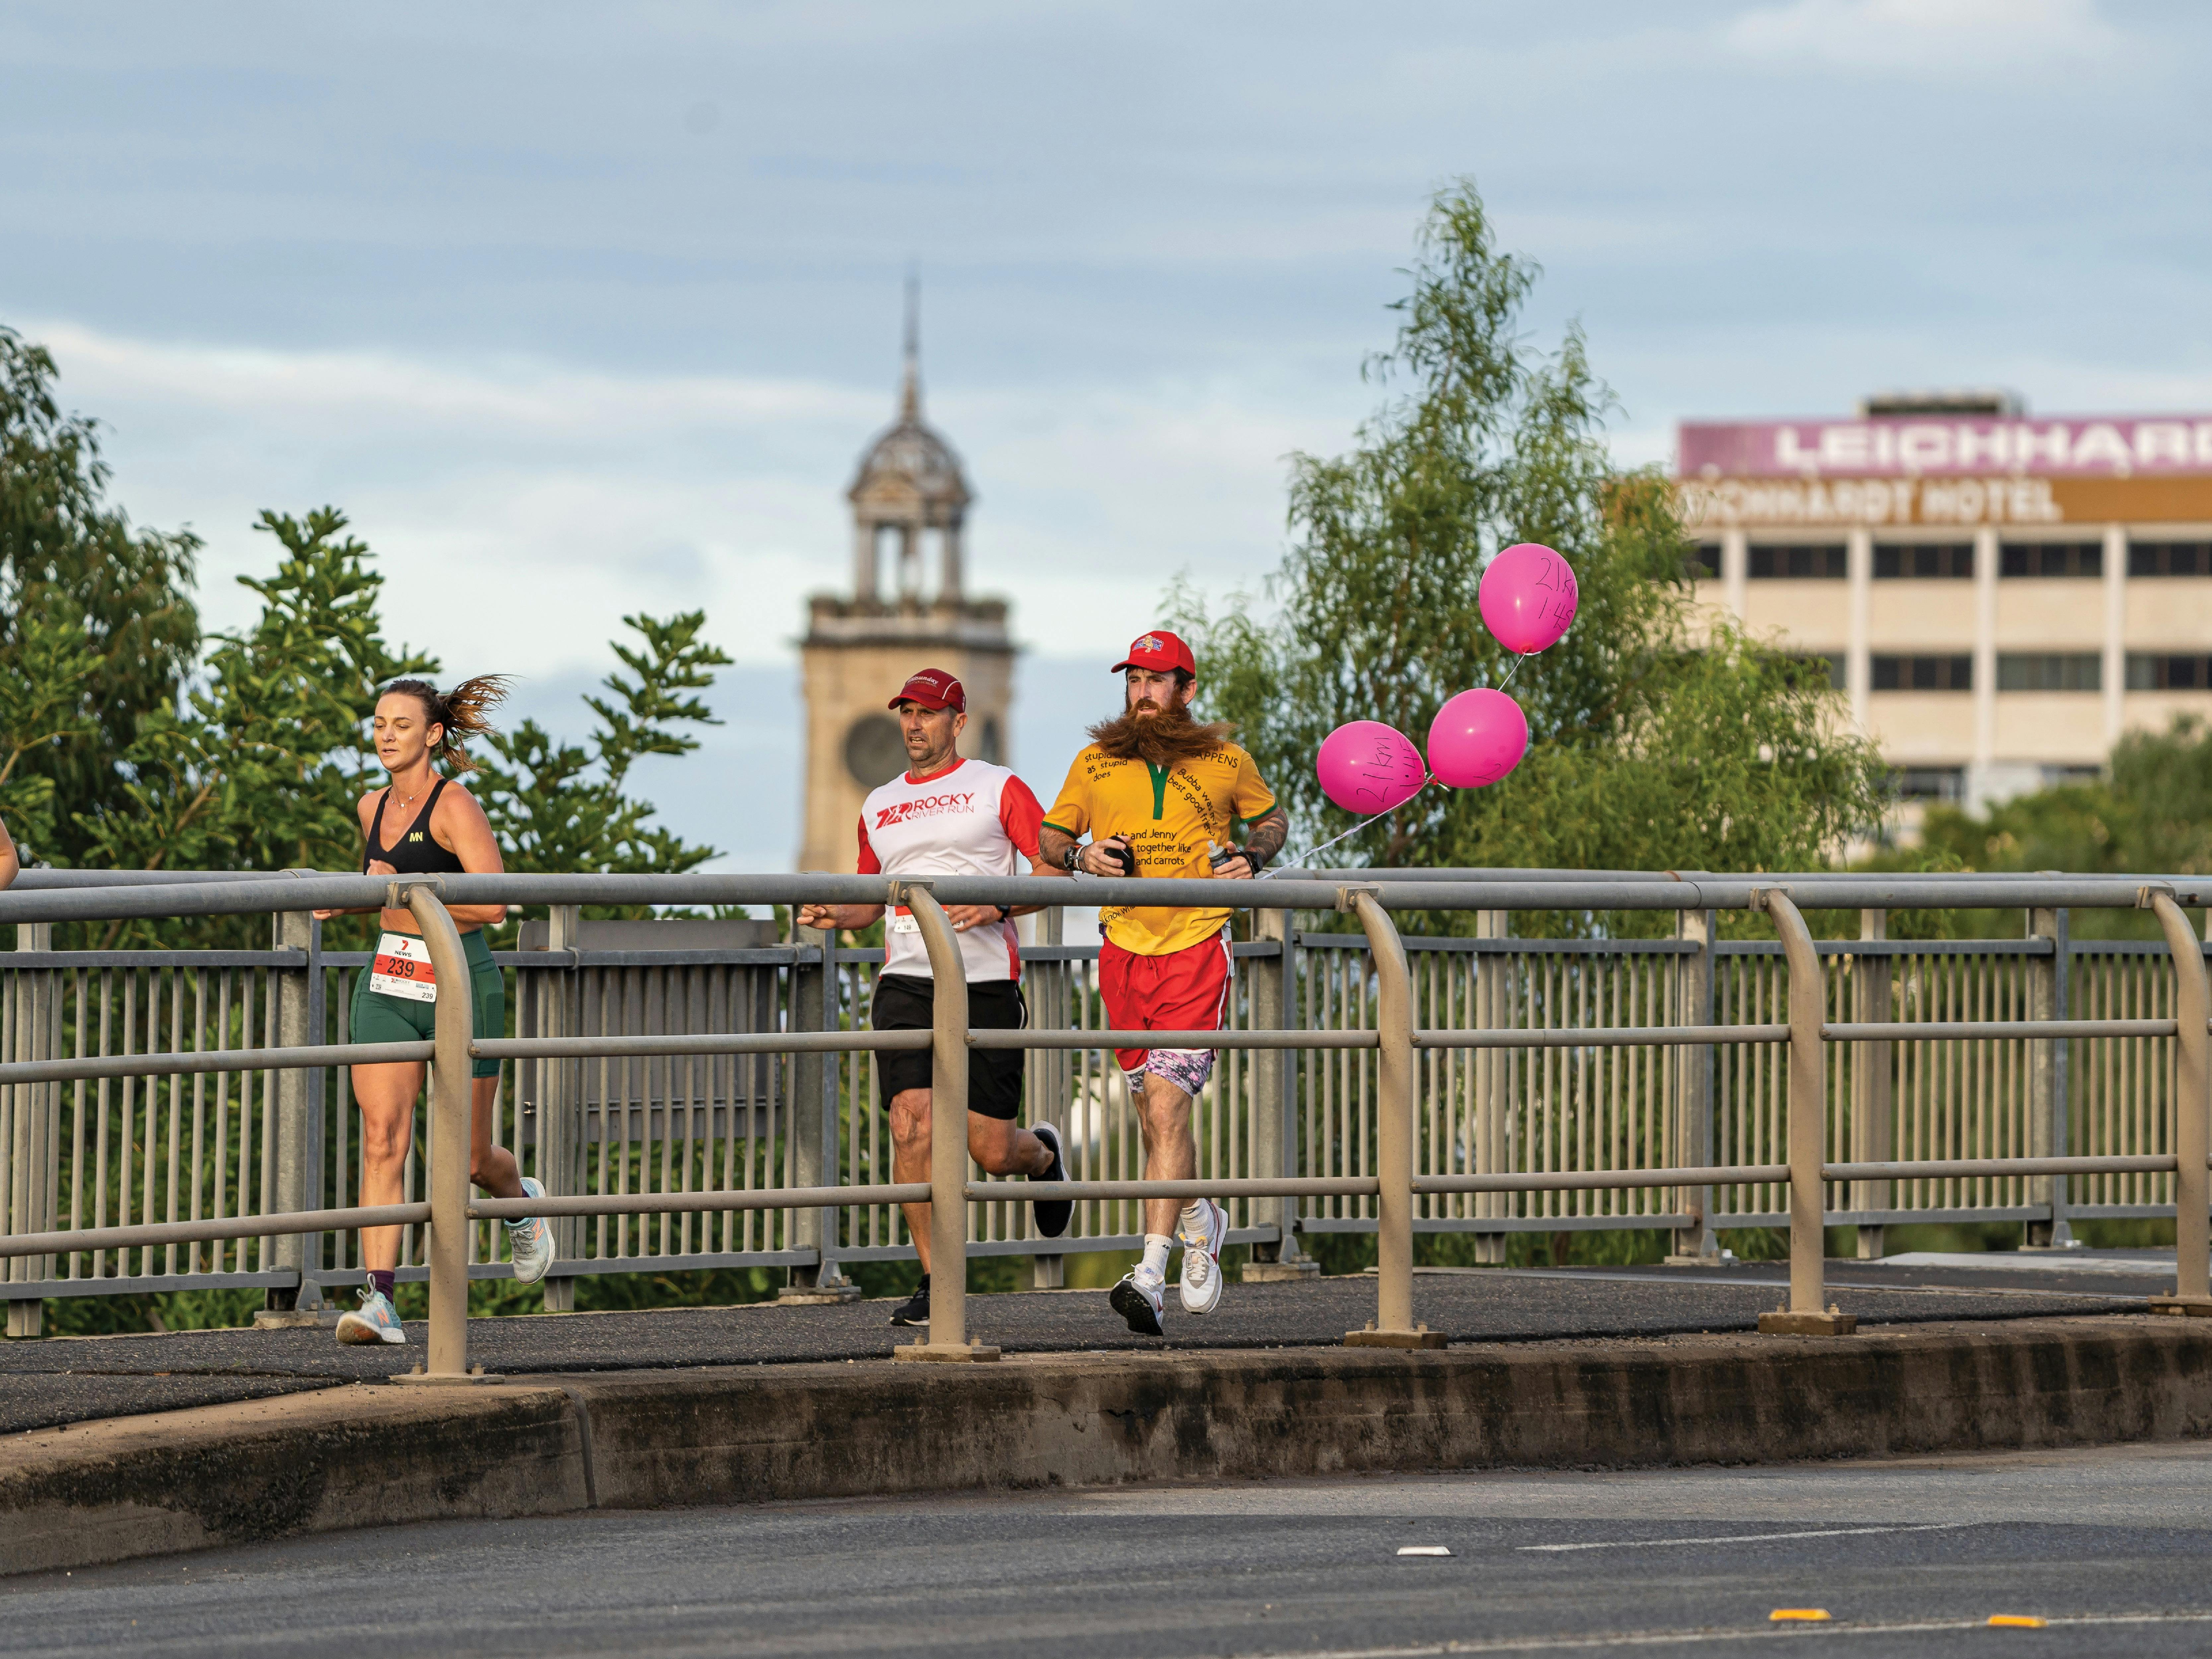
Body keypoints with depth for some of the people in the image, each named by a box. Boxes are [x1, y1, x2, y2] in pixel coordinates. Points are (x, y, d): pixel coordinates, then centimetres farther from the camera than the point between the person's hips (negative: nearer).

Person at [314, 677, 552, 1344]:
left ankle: (521, 1200, 43)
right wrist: (349, 903, 11)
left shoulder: (455, 806, -11)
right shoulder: (374, 807, 10)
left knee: (468, 1159, 7)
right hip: (388, 986, 5)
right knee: (382, 1138, -13)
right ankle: (379, 1301, -18)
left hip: (460, 987, -5)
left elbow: (493, 905, -20)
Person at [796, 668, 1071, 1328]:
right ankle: (936, 1282, -7)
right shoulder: (879, 807, 17)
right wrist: (835, 914, 5)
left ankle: (1042, 1154, 35)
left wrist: (998, 907, -18)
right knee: (911, 1122, -16)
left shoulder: (998, 789, 3)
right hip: (906, 982, 3)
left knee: (990, 1150, -4)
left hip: (986, 982, -3)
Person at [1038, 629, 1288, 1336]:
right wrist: (1080, 856, -6)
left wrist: (1251, 857, -1)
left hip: (1198, 945, -4)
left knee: (1167, 1105, -16)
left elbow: (1271, 817, 20)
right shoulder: (1096, 763, 6)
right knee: (1156, 1114, 12)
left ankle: (1151, 1277, -21)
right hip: (1125, 951, 4)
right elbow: (1048, 836, 16)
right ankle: (1202, 1222, 40)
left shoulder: (1225, 762, 3)